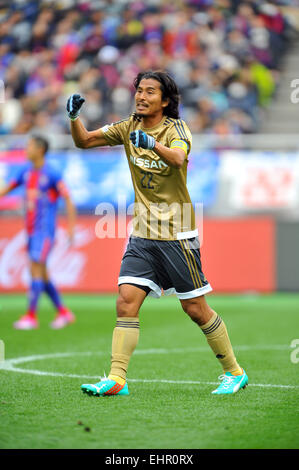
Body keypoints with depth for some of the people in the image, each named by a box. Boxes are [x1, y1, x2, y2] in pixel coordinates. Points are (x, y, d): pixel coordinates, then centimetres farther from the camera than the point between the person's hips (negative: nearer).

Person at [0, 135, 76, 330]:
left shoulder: (52, 174, -10)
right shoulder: (26, 172, 11)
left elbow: (68, 200, -12)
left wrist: (71, 227, -17)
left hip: (45, 230, -8)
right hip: (31, 230, 8)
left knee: (36, 268, -12)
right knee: (41, 273, 8)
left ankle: (31, 316, -10)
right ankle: (63, 312, 17)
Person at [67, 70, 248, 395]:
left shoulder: (176, 128, -10)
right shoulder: (130, 127, 6)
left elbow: (178, 158, -32)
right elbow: (83, 141, 3)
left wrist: (153, 143, -52)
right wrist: (74, 117, -17)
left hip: (176, 235, -4)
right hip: (142, 234, 5)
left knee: (195, 308, 1)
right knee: (126, 301, -9)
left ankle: (234, 372, 17)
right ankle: (116, 378, -11)